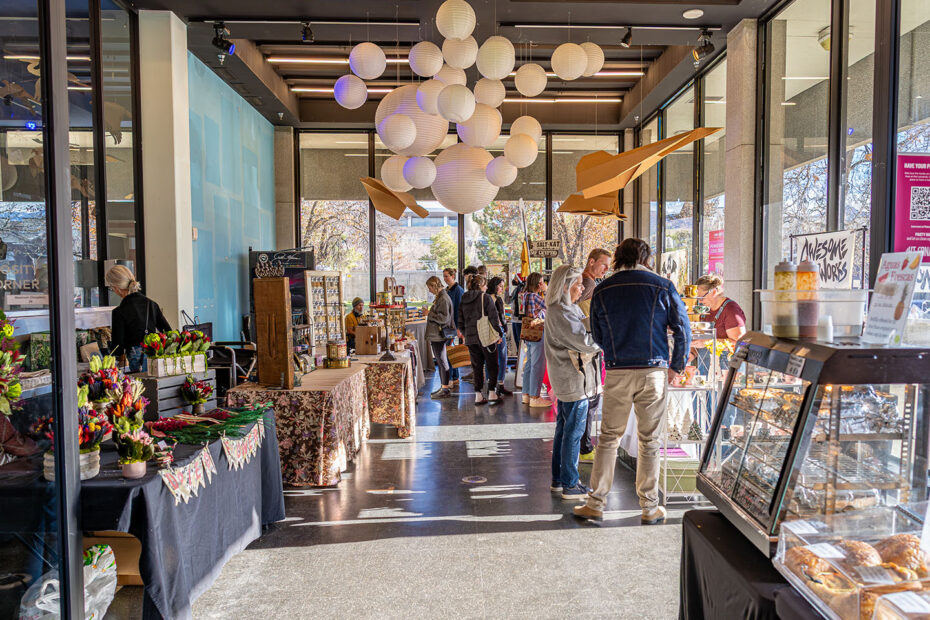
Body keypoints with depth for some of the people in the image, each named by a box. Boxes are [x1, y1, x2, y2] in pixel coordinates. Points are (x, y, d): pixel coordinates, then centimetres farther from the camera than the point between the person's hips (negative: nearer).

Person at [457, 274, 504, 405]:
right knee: (492, 365, 7)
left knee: (476, 366, 11)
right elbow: (493, 317, -11)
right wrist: (498, 333, -4)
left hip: (471, 338, 5)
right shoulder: (486, 297, -8)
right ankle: (492, 393, 8)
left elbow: (460, 321, 13)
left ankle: (478, 395, 10)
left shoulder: (464, 300, 9)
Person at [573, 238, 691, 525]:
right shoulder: (662, 286, 0)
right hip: (654, 371, 0)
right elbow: (682, 327, -1)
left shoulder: (602, 291, 3)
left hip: (617, 373, 1)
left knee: (608, 438, 10)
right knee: (650, 442, 9)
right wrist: (677, 365, 7)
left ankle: (596, 503, 14)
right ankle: (650, 508, 19)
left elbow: (597, 335, 9)